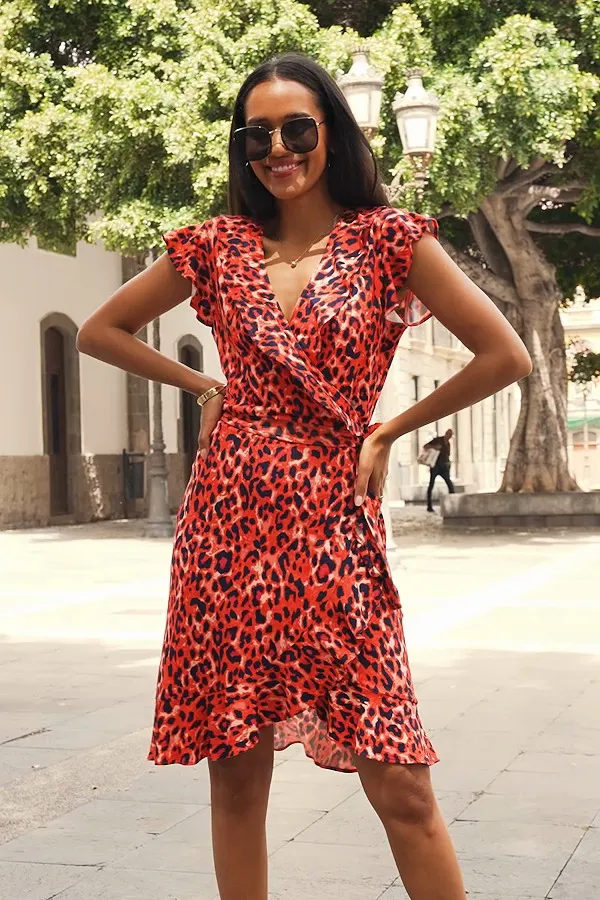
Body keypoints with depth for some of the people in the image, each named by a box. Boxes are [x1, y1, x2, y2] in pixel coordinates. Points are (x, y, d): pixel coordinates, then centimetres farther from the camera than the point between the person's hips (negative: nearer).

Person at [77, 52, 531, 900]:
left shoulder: (388, 240, 1)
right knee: (236, 774, 7)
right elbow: (100, 330, 19)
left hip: (335, 532, -2)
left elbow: (506, 356, -1)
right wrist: (204, 387, 11)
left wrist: (391, 427, 2)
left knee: (401, 786, -4)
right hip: (229, 528, 2)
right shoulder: (217, 247, 8)